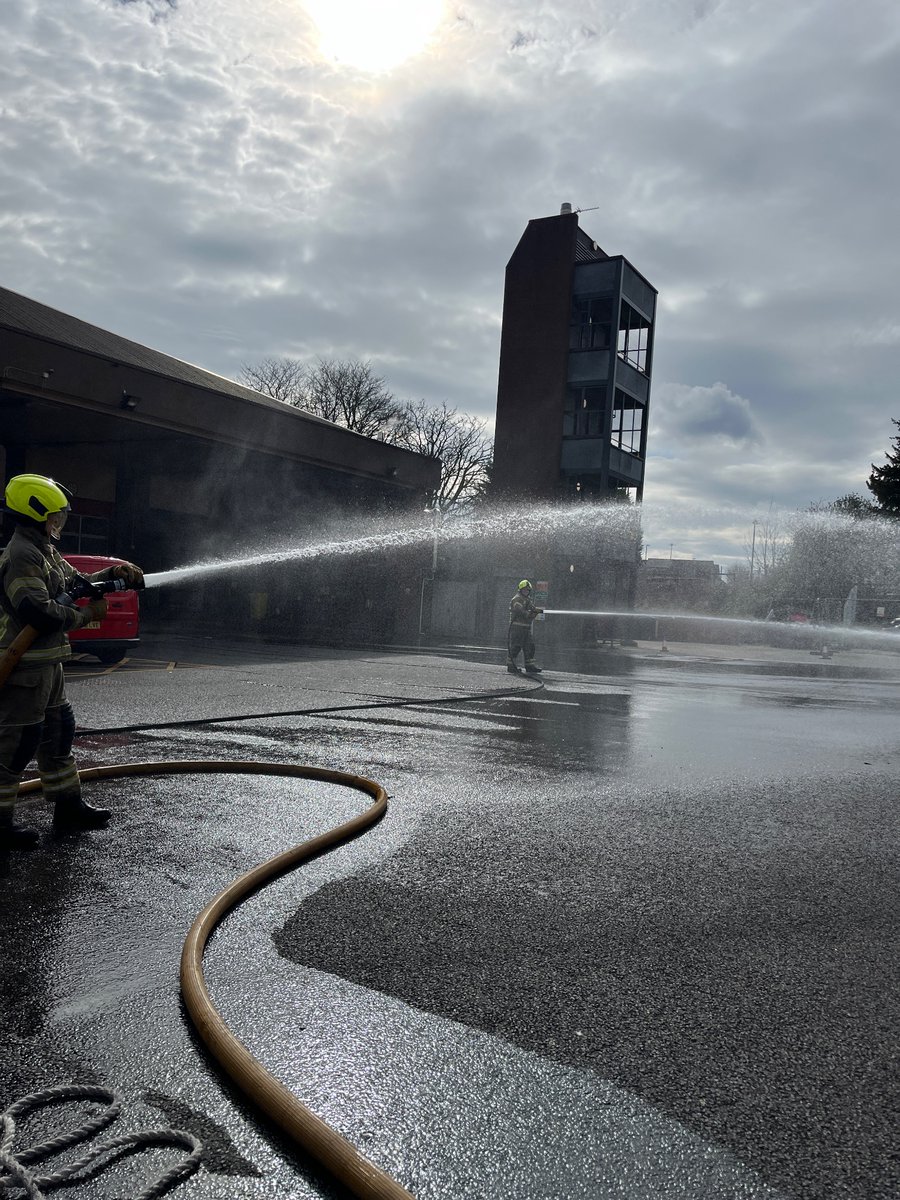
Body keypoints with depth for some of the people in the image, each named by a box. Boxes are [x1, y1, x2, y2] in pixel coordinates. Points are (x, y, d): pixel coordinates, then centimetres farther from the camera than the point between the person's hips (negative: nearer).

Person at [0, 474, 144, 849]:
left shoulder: (45, 552, 15)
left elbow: (74, 583, 24)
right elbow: (39, 612, -27)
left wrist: (113, 574, 9)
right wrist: (87, 615, -15)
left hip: (46, 664, 11)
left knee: (58, 733, 17)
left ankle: (68, 806, 28)